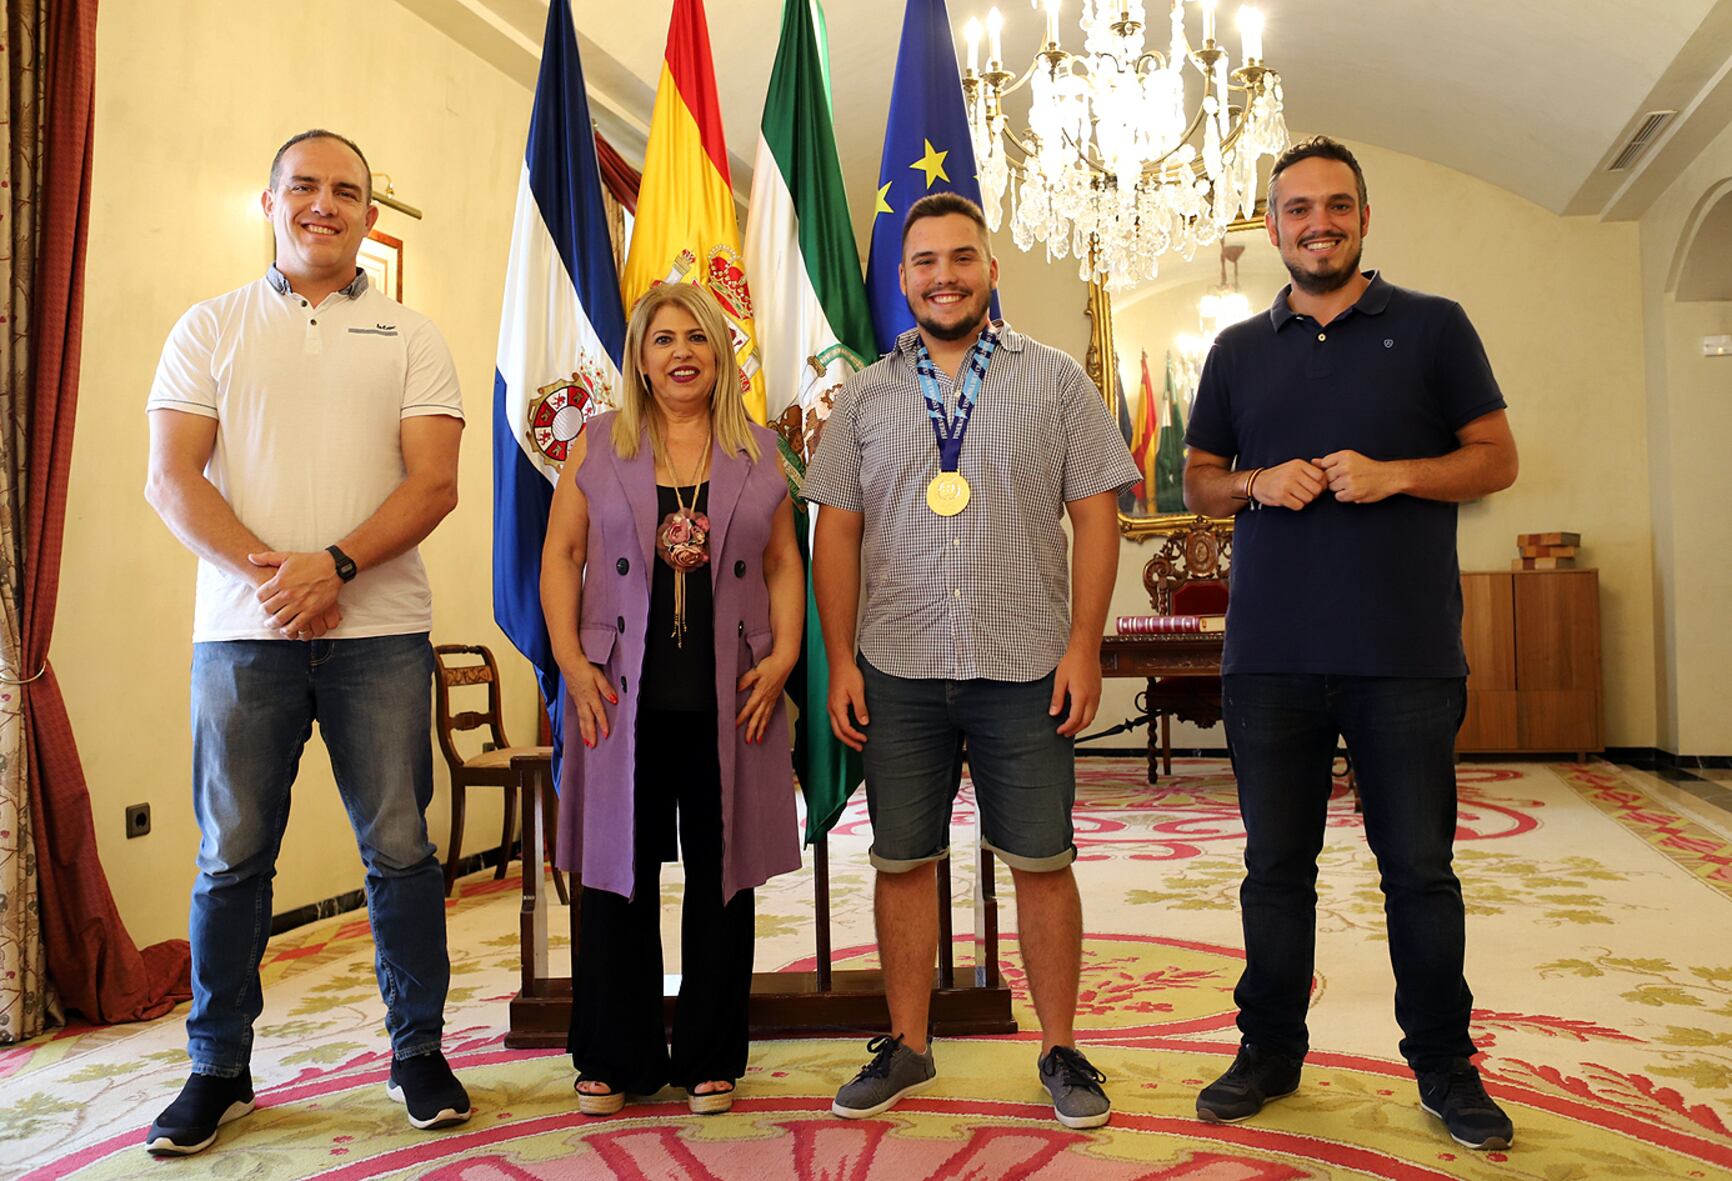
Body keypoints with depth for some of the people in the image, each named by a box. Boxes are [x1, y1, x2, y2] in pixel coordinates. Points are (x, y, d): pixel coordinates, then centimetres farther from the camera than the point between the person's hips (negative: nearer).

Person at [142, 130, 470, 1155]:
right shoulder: (212, 328, 11)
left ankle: (420, 1051, 16)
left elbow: (435, 482, -1)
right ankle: (220, 1068, 21)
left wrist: (334, 565, -15)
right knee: (232, 855, 7)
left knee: (399, 846, 2)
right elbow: (171, 478, 2)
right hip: (242, 628, 1)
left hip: (380, 630, 0)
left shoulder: (410, 336, 9)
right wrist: (265, 570, -13)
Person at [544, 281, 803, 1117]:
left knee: (721, 875, 6)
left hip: (729, 701, 1)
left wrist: (783, 655, -4)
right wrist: (570, 658, -6)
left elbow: (784, 563, 9)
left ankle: (710, 1060, 21)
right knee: (618, 870, 6)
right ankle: (614, 1059, 21)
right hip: (623, 699, 0)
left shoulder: (757, 452, 10)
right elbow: (561, 554, 4)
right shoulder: (598, 445, 8)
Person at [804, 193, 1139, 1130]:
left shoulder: (1055, 381, 5)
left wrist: (1083, 646, -7)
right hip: (897, 669, 2)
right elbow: (837, 532, 8)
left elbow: (1096, 513, 1)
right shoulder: (864, 397, 10)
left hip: (1026, 668, -1)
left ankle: (1061, 1050, 21)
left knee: (1041, 863, 4)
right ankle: (906, 1046, 25)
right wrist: (839, 659, 1)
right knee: (902, 861, 9)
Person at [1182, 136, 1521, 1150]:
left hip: (1407, 656, -2)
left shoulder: (1433, 327, 6)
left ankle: (1445, 1065, 22)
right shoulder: (1240, 351, 13)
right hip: (1271, 656, 2)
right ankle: (1271, 1050, 24)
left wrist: (1395, 475, -14)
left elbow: (1497, 458, 4)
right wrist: (1259, 484, -7)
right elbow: (1200, 482, 15)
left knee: (1421, 867, 6)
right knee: (1277, 865, 10)